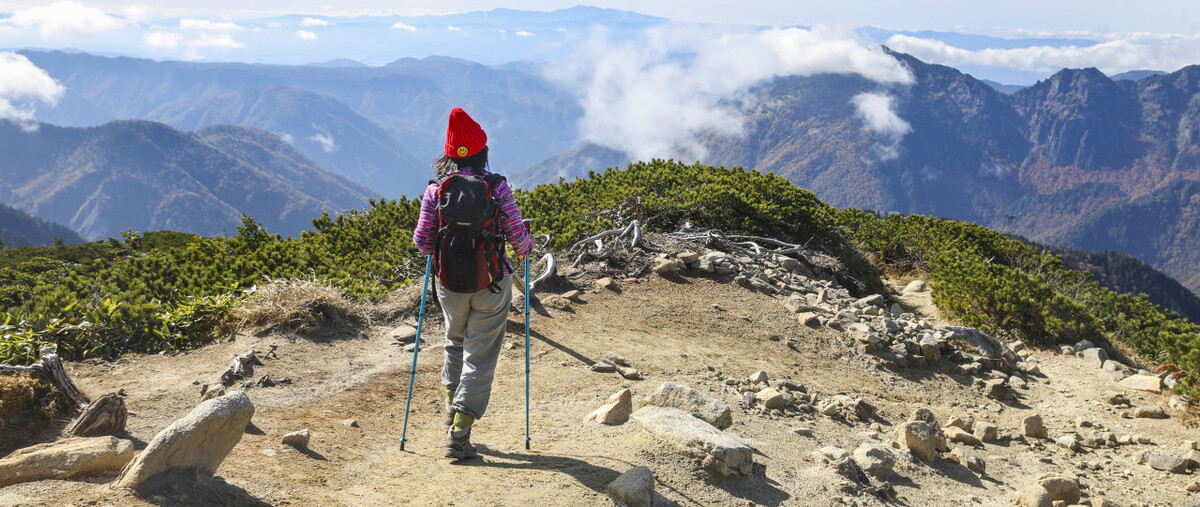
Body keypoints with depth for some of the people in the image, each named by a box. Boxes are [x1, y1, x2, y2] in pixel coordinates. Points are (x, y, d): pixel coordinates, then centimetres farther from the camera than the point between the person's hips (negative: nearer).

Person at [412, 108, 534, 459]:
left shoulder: (435, 190, -6)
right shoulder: (497, 187, -11)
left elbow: (421, 242, -2)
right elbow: (516, 234, -8)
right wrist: (526, 249, 14)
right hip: (491, 285, -2)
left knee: (456, 342, 27)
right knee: (480, 354, 5)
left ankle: (453, 411, 33)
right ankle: (459, 432, 1)